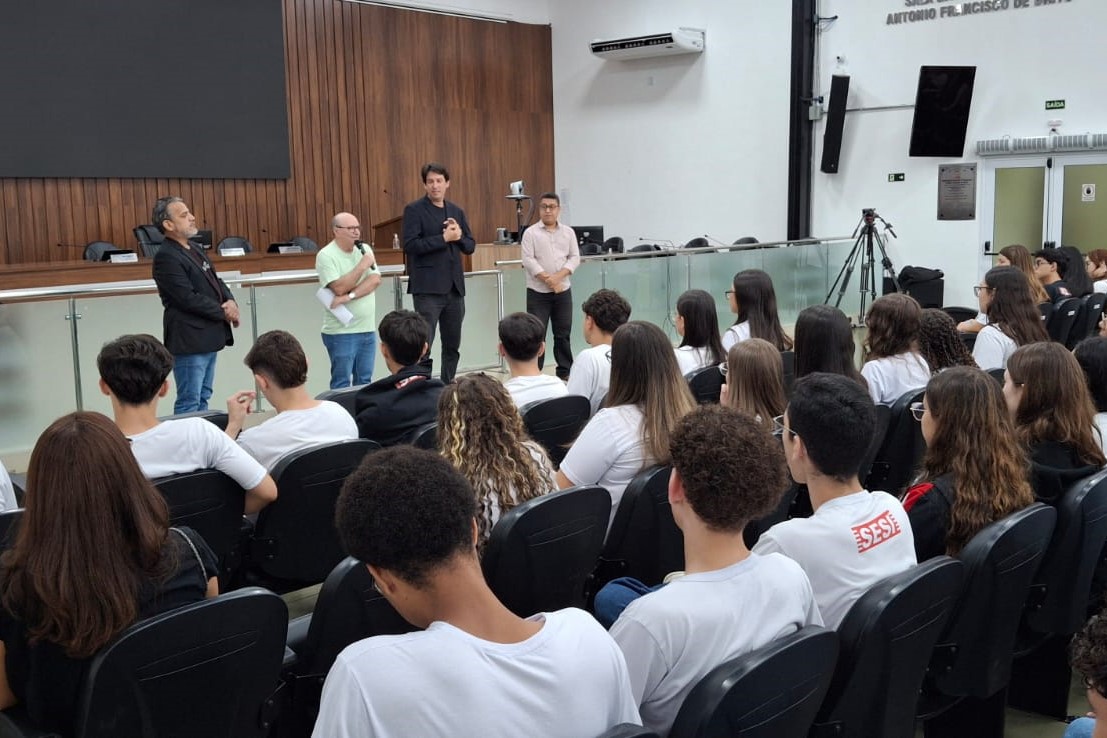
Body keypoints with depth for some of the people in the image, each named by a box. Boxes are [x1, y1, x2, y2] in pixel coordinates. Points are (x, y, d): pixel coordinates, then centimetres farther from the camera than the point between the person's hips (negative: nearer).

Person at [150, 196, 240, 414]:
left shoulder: (196, 249, 14)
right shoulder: (166, 257, -14)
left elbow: (216, 281, 19)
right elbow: (188, 299, -20)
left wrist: (231, 302, -2)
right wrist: (224, 313, -10)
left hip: (208, 338, 9)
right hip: (189, 340, -9)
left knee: (202, 398, 15)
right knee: (189, 403, -3)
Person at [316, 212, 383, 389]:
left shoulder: (365, 249, 9)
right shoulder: (326, 255, -7)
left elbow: (375, 280, -4)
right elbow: (339, 288, -18)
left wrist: (349, 296, -15)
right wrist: (362, 266, -14)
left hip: (368, 329, 5)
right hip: (341, 331, -5)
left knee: (365, 381, 10)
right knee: (342, 383, -1)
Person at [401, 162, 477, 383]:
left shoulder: (457, 211, 14)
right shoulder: (414, 210, -3)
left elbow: (470, 246, 14)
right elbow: (410, 245, -14)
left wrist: (459, 236, -7)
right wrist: (444, 238, -16)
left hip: (454, 287, 6)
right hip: (428, 288, -6)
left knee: (453, 345, 12)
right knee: (423, 344, -8)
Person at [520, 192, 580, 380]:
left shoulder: (568, 232, 8)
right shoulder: (530, 233, -2)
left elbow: (575, 257, 3)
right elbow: (528, 260, -9)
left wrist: (558, 276, -13)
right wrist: (547, 279, -17)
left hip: (563, 290, 3)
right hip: (537, 292, -3)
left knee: (563, 332, 10)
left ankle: (565, 371, 20)